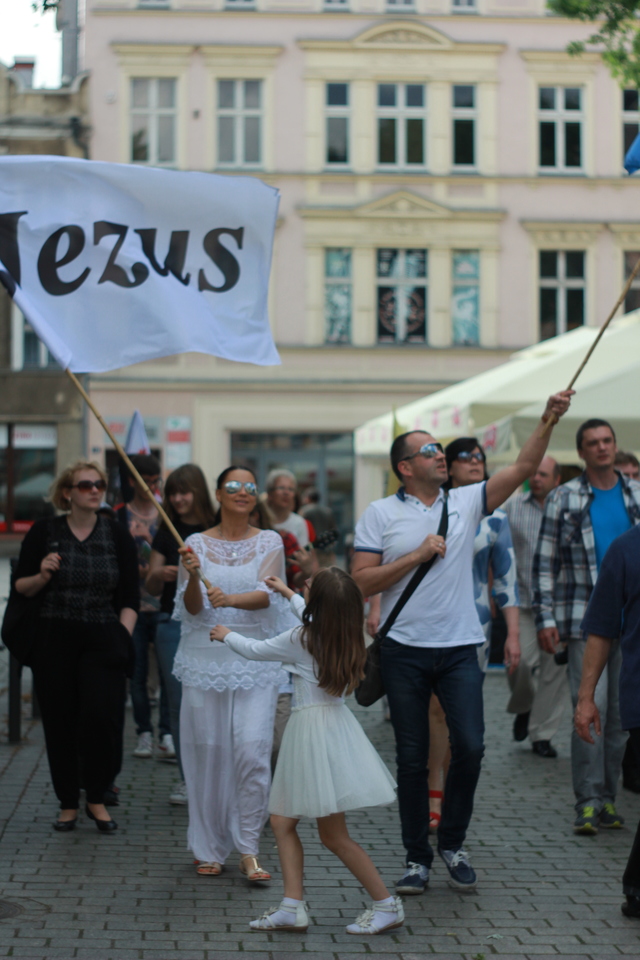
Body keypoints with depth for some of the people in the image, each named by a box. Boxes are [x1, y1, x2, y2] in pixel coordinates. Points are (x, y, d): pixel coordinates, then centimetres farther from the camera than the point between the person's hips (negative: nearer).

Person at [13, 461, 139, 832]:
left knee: (103, 718, -9)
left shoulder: (117, 535, 5)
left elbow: (131, 597, 6)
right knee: (60, 722, 3)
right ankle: (68, 804, 18)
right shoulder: (44, 532, 2)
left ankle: (97, 799, 12)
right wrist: (42, 575, -13)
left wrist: (124, 636, -5)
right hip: (53, 640, 0)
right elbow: (21, 587, 6)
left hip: (103, 641, 0)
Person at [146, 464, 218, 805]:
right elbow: (152, 588, 10)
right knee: (179, 702, 4)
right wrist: (160, 575, -11)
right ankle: (187, 777, 13)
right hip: (173, 623, 3)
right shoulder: (166, 533, 10)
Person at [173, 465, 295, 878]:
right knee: (208, 753, 2)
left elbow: (266, 595, -10)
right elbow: (192, 608, -1)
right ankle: (209, 848, 15)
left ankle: (248, 849, -1)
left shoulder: (270, 542, 5)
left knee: (253, 749, -10)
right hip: (206, 658, 1)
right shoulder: (197, 543, 5)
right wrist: (193, 576, -21)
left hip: (256, 657, -1)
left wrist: (230, 599, -29)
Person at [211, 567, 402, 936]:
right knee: (282, 821, 11)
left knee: (333, 834, -3)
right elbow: (315, 619, 31)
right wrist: (288, 593, 45)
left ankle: (387, 904, 2)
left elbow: (254, 650, 1)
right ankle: (293, 907, 8)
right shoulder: (346, 636, 6)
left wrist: (226, 635, 21)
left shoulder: (300, 639, -14)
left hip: (316, 728, -9)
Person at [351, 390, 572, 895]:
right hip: (406, 650, -1)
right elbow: (362, 582, -5)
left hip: (459, 648, 1)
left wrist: (548, 420, -14)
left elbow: (524, 466, -1)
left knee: (470, 746, -8)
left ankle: (453, 843, 13)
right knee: (412, 758, 5)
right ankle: (417, 857, 16)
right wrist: (417, 555, -11)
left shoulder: (466, 501, 7)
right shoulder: (380, 514, 1)